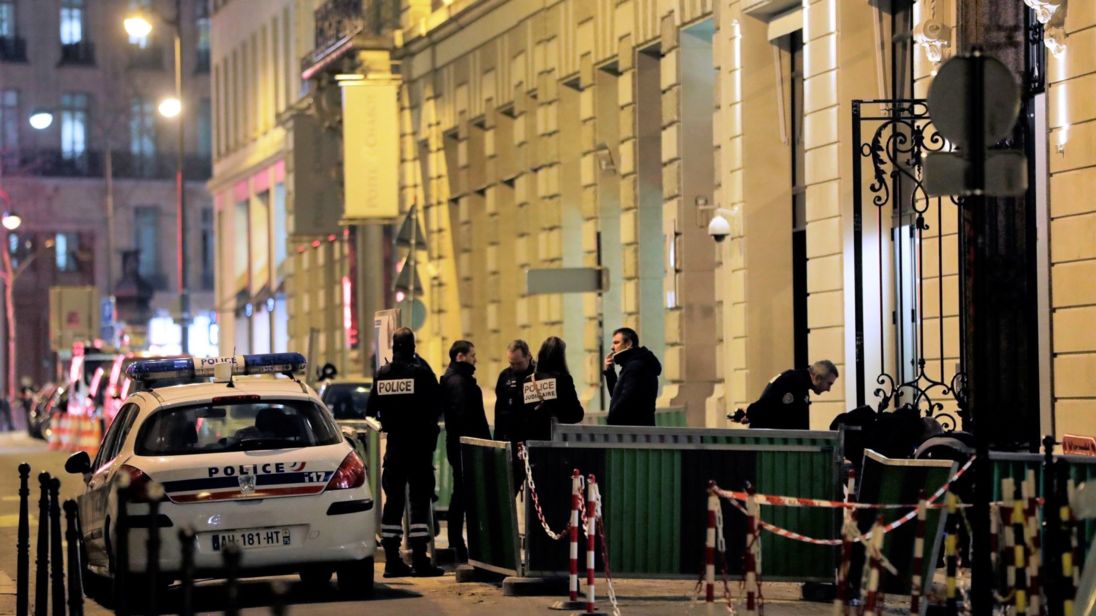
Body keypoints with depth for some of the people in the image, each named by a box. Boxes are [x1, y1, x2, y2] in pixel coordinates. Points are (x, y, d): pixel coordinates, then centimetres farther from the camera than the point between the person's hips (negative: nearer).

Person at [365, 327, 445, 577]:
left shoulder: (382, 374, 1)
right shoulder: (421, 371, -12)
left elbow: (371, 410, 8)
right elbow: (436, 407, -7)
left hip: (394, 444, 4)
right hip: (420, 444, -4)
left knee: (393, 500, 9)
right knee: (420, 500, -2)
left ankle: (392, 560, 9)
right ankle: (419, 560, -7)